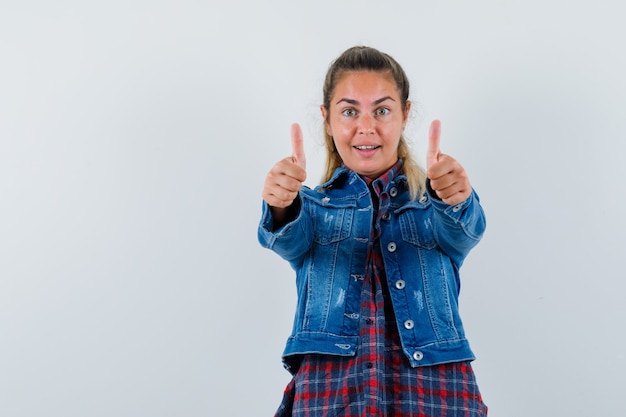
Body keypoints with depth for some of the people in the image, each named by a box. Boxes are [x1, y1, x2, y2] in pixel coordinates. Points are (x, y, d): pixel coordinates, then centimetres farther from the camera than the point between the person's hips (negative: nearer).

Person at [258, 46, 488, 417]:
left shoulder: (434, 199, 12)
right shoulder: (313, 204, 14)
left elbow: (462, 232, -8)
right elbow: (290, 240, -6)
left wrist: (455, 200, -30)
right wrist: (282, 207, -28)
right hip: (328, 384, 1)